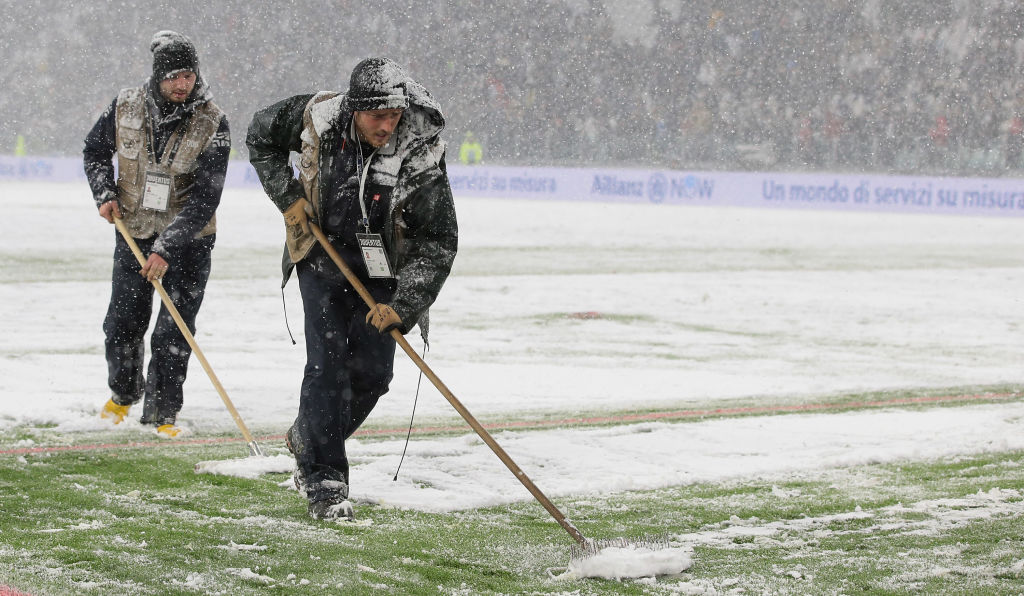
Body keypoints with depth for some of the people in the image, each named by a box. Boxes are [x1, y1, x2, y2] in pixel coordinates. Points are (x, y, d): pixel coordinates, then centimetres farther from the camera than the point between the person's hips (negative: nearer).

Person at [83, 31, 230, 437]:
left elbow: (205, 197, -22)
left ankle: (162, 412, 9)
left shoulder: (212, 123, -18)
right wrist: (105, 195, -6)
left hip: (187, 240, -2)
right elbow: (95, 150, 11)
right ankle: (124, 392, 35)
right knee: (123, 322, 9)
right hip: (133, 232, 2)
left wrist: (167, 249, -28)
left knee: (174, 332, -3)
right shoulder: (126, 107, -9)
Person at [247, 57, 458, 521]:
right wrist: (288, 198, -9)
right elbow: (261, 134, 1)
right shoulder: (317, 117, -20)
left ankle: (307, 440, 27)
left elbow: (439, 242, -20)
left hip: (380, 274, 1)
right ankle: (324, 481, -8)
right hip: (321, 260, -1)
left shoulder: (421, 157, -24)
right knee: (328, 362, -12)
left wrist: (403, 305, -27)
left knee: (372, 372, 0)